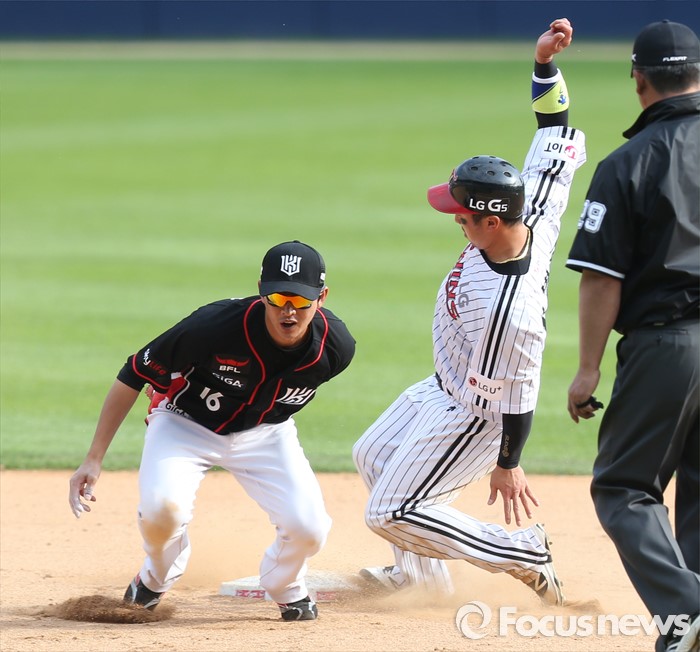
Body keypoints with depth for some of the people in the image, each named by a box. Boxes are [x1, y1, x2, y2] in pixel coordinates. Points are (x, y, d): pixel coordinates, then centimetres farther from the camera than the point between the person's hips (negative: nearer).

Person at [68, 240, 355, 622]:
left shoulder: (336, 347, -23)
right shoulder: (215, 327, -35)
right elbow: (134, 376, -23)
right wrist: (94, 460, -25)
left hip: (265, 433, 3)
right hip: (185, 422, -3)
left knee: (309, 528, -20)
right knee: (162, 506, -31)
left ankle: (285, 589, 18)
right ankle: (156, 579, 6)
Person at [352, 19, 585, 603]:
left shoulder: (509, 307, -42)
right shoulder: (533, 217, -21)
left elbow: (517, 393, -29)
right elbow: (558, 131, -9)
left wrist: (508, 465, -17)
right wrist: (544, 62, -19)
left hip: (473, 416, -10)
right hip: (445, 385, 10)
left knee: (391, 513, 0)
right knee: (374, 456, 27)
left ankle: (525, 554, 6)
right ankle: (424, 573, 41)